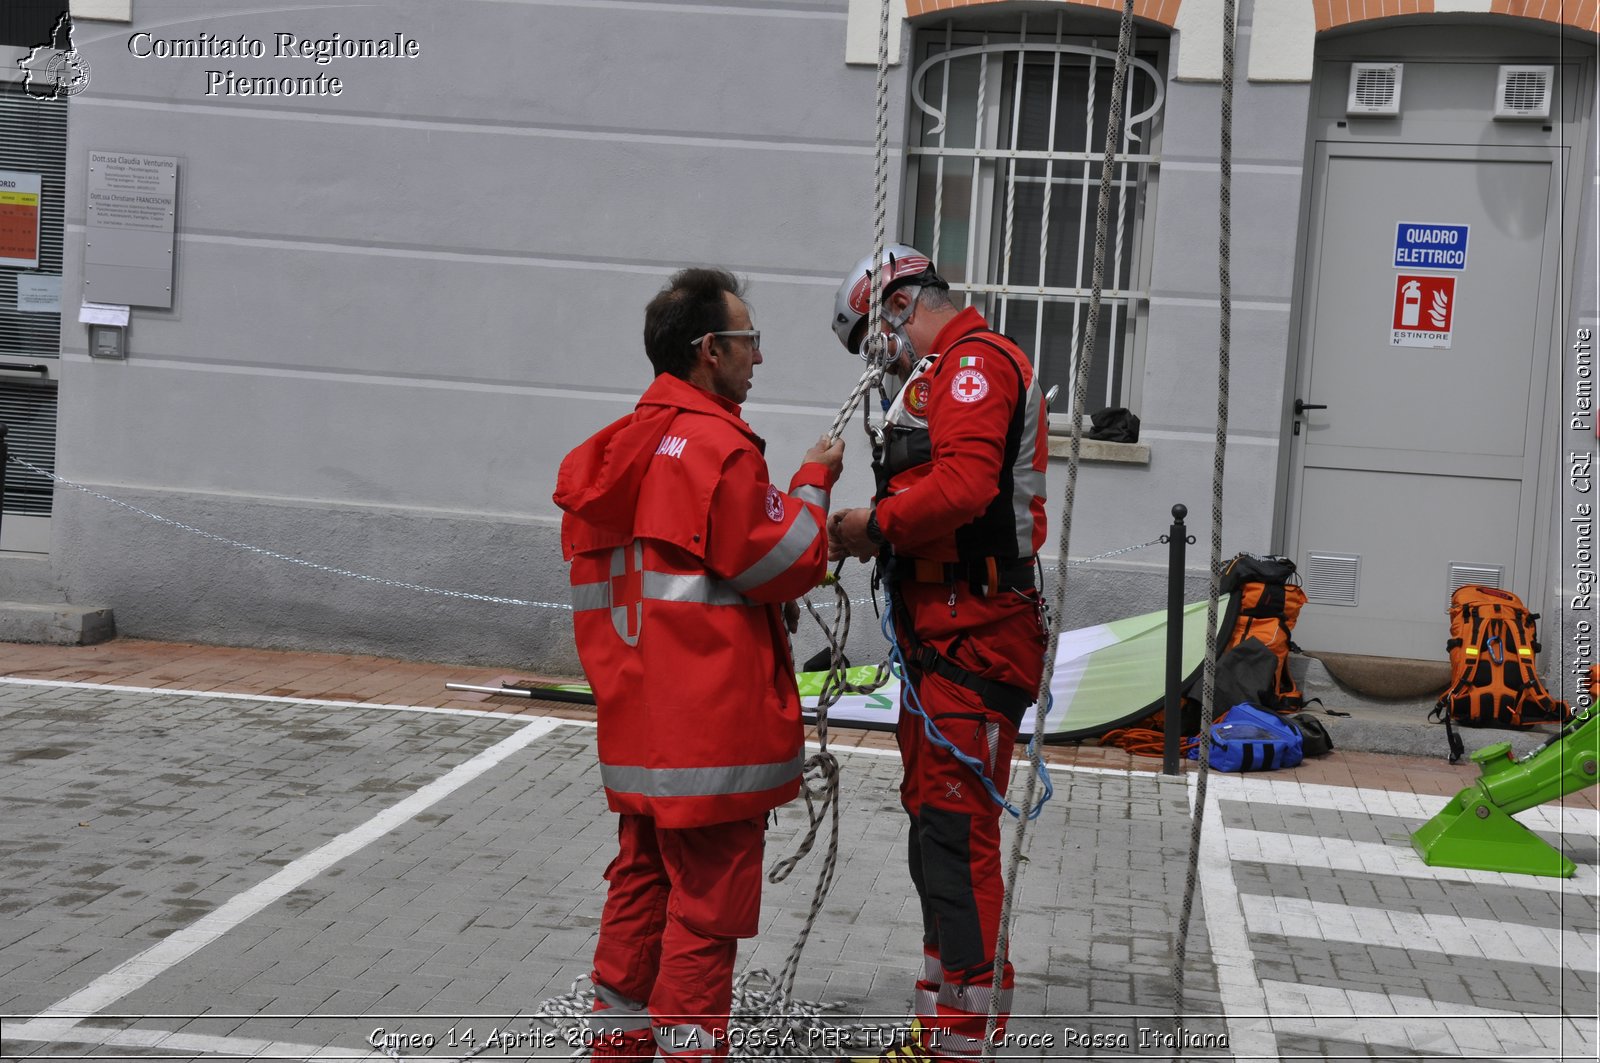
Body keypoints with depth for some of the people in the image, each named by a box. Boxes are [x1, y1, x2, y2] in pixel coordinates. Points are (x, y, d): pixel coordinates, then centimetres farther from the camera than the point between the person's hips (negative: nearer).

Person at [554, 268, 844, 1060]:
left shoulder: (620, 447, 11)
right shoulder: (720, 447, -16)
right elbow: (782, 564, -13)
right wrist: (814, 484, -1)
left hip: (637, 720, 9)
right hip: (715, 723, -9)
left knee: (641, 881, 18)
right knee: (709, 904, 0)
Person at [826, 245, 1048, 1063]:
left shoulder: (972, 360, -10)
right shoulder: (955, 372, 21)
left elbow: (964, 482, -25)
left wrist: (874, 524, -12)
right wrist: (882, 532, 2)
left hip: (971, 641, -11)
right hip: (942, 635, 11)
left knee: (956, 833, -9)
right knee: (934, 822, 16)